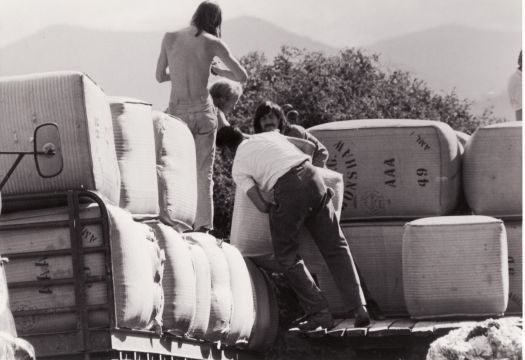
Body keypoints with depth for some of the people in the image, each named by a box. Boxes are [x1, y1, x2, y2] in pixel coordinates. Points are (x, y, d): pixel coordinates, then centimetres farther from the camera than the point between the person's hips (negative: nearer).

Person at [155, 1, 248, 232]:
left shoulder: (170, 38, 3)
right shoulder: (212, 43, -2)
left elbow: (160, 76, 13)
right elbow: (242, 76, 2)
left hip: (177, 111, 1)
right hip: (202, 111, -1)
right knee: (204, 174, 7)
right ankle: (203, 227, 1)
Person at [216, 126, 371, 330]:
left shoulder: (238, 169, 13)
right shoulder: (270, 135, 28)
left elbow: (261, 206, 3)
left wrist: (276, 210, 22)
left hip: (288, 190, -4)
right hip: (313, 177, 5)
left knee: (287, 256, 13)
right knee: (335, 247, 11)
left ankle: (319, 311, 6)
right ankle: (359, 308, 1)